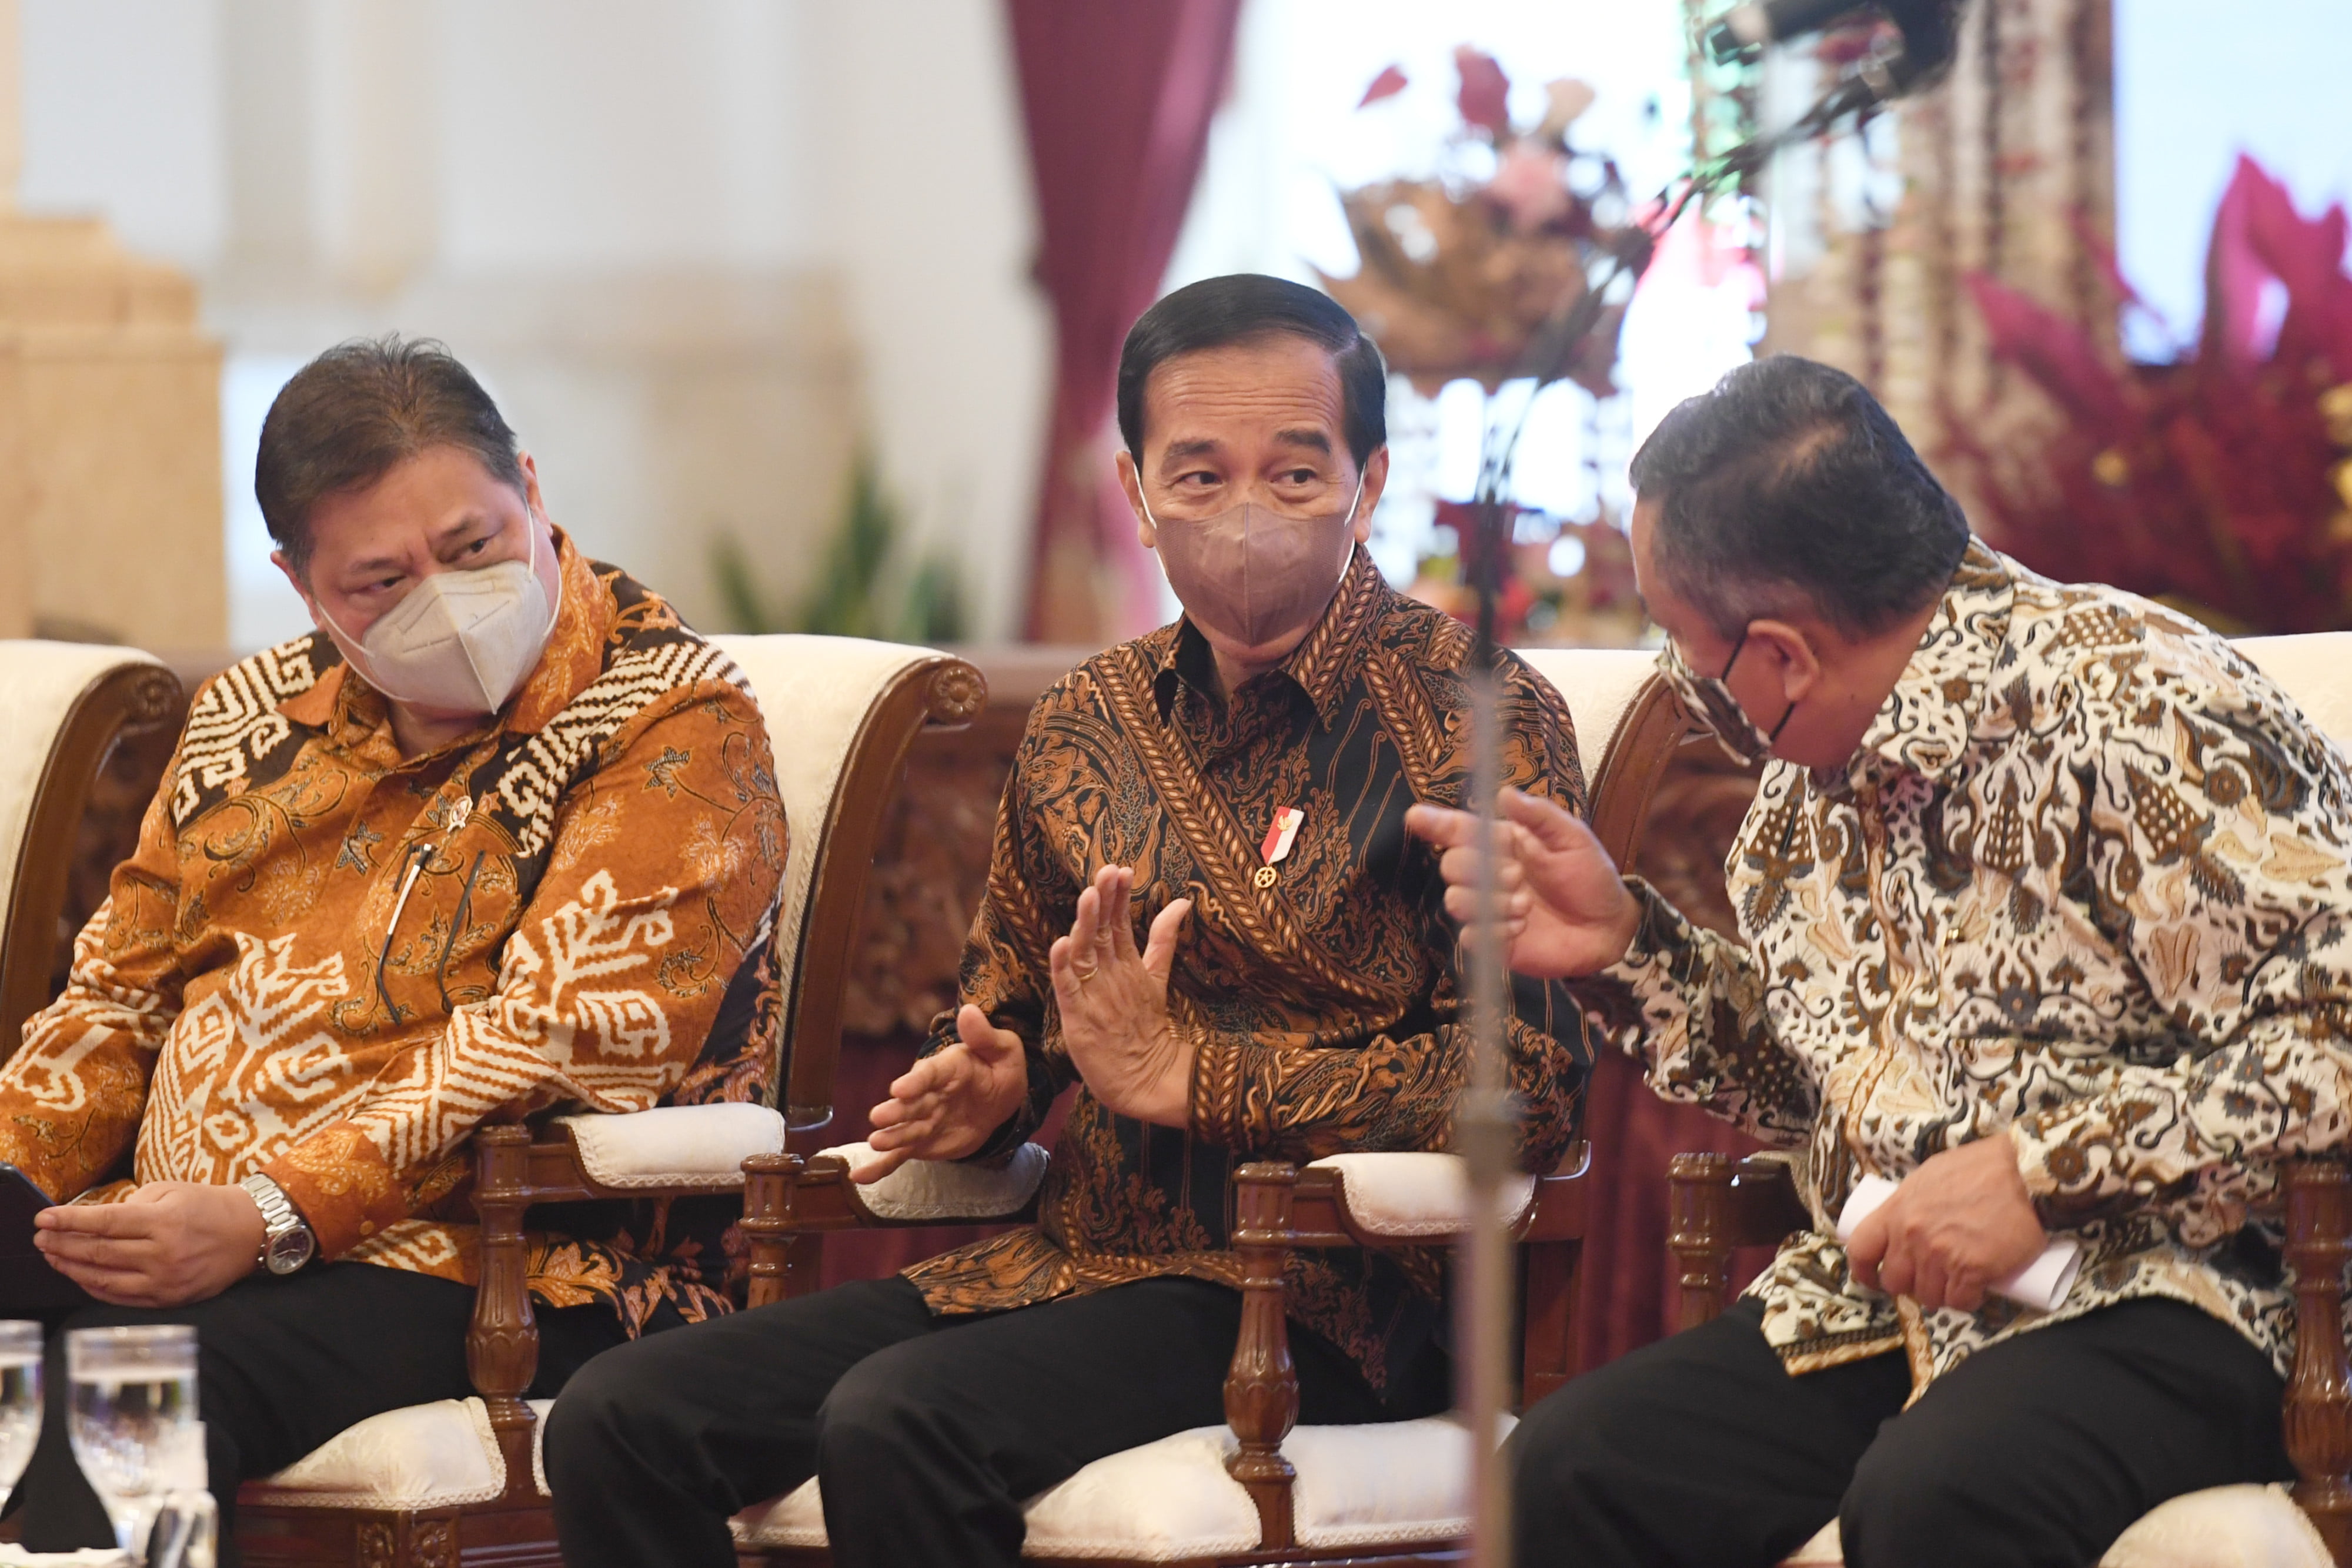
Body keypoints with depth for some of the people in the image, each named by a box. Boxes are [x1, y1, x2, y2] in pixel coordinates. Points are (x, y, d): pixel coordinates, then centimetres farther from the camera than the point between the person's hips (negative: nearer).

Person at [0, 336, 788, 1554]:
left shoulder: (673, 724, -3)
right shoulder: (253, 715, 18)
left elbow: (563, 1043, -13)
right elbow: (122, 998, 23)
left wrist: (270, 1219, -22)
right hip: (166, 1237, 6)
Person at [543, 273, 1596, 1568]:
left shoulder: (1475, 717, -4)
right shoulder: (1086, 724, 16)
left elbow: (1535, 1077, -15)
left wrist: (1184, 1075, -13)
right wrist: (985, 1084, 5)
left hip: (1314, 1288, -6)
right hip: (1066, 1257, 7)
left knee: (896, 1424, -32)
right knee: (620, 1419, -12)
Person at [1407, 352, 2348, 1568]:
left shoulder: (2134, 709, -15)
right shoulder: (1811, 774, 13)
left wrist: (2045, 1174, -23)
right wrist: (1624, 947, 9)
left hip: (2154, 1291, -8)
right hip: (1875, 1303, 8)